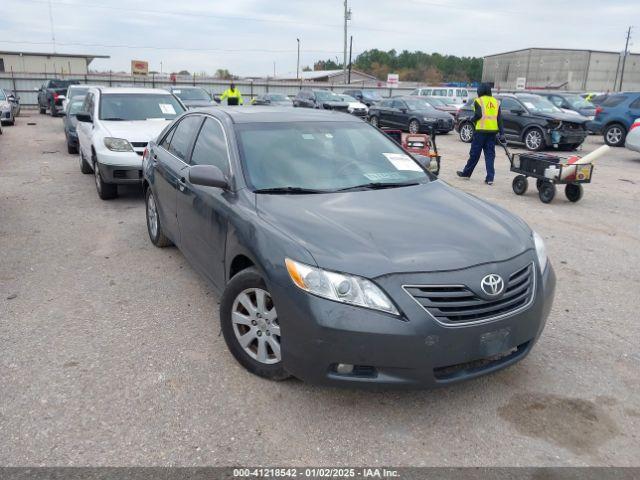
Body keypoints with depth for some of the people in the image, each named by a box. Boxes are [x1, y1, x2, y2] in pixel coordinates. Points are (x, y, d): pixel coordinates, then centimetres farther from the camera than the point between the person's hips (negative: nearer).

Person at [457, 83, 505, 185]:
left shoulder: (478, 101, -1)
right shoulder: (496, 102, 14)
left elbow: (478, 115, -15)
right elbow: (499, 119, 8)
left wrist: (472, 120, 6)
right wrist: (501, 134, 6)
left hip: (481, 130, -4)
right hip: (493, 131, 4)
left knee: (475, 153, 5)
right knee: (490, 154, 6)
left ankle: (466, 173, 18)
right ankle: (490, 178, 2)